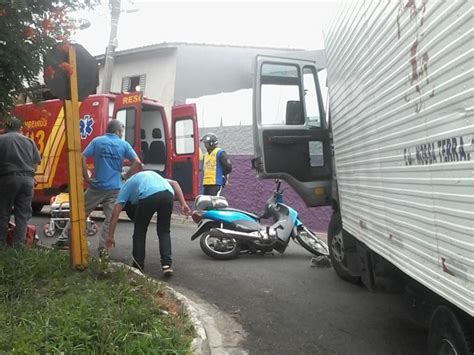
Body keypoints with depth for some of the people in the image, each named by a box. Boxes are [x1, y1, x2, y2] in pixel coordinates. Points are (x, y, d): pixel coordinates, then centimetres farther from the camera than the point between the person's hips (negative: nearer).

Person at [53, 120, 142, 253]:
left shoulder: (97, 141, 4)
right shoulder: (124, 145, 2)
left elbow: (82, 158, -7)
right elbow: (138, 163, -6)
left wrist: (86, 177, -1)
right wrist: (126, 176, 5)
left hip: (97, 186, 1)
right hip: (114, 188, -1)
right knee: (110, 219, 4)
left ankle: (65, 239, 18)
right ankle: (103, 248, 1)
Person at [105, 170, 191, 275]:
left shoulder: (126, 186, 33)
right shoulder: (152, 175, 44)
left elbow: (115, 212, 19)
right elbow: (174, 183, 26)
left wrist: (110, 236, 19)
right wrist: (183, 204, 18)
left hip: (148, 196, -3)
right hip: (167, 194, 3)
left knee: (140, 231, 19)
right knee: (164, 231, 20)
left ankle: (138, 266, 23)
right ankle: (167, 265, 9)